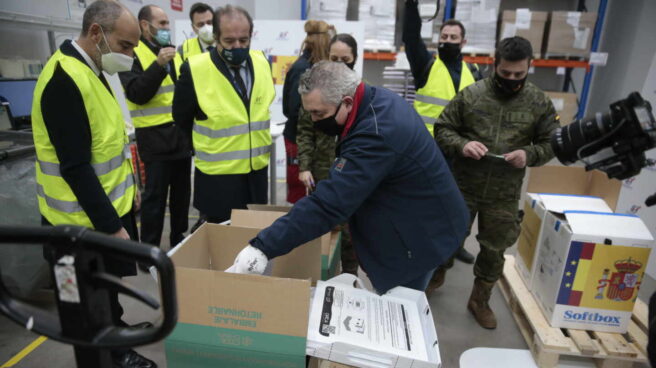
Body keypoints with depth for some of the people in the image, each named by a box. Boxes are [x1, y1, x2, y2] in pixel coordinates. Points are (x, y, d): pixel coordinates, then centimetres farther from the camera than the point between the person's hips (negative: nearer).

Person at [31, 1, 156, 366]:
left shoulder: (90, 70, 7)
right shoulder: (65, 79, -24)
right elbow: (75, 167, -26)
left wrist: (126, 187, 17)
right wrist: (111, 225, -23)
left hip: (109, 203, 9)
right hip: (87, 218, -9)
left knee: (107, 282, 25)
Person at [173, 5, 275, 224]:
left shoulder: (262, 63, 0)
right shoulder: (194, 69, -15)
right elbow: (182, 119, -1)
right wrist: (205, 147, 9)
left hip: (257, 170, 5)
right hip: (217, 175, -4)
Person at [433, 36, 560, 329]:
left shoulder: (540, 103, -1)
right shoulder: (470, 94, -6)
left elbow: (551, 144, 6)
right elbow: (442, 129, -2)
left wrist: (529, 155, -16)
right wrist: (461, 144, -21)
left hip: (504, 194, 2)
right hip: (463, 186, -1)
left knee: (494, 249, 15)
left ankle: (480, 300, 37)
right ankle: (437, 276, 43)